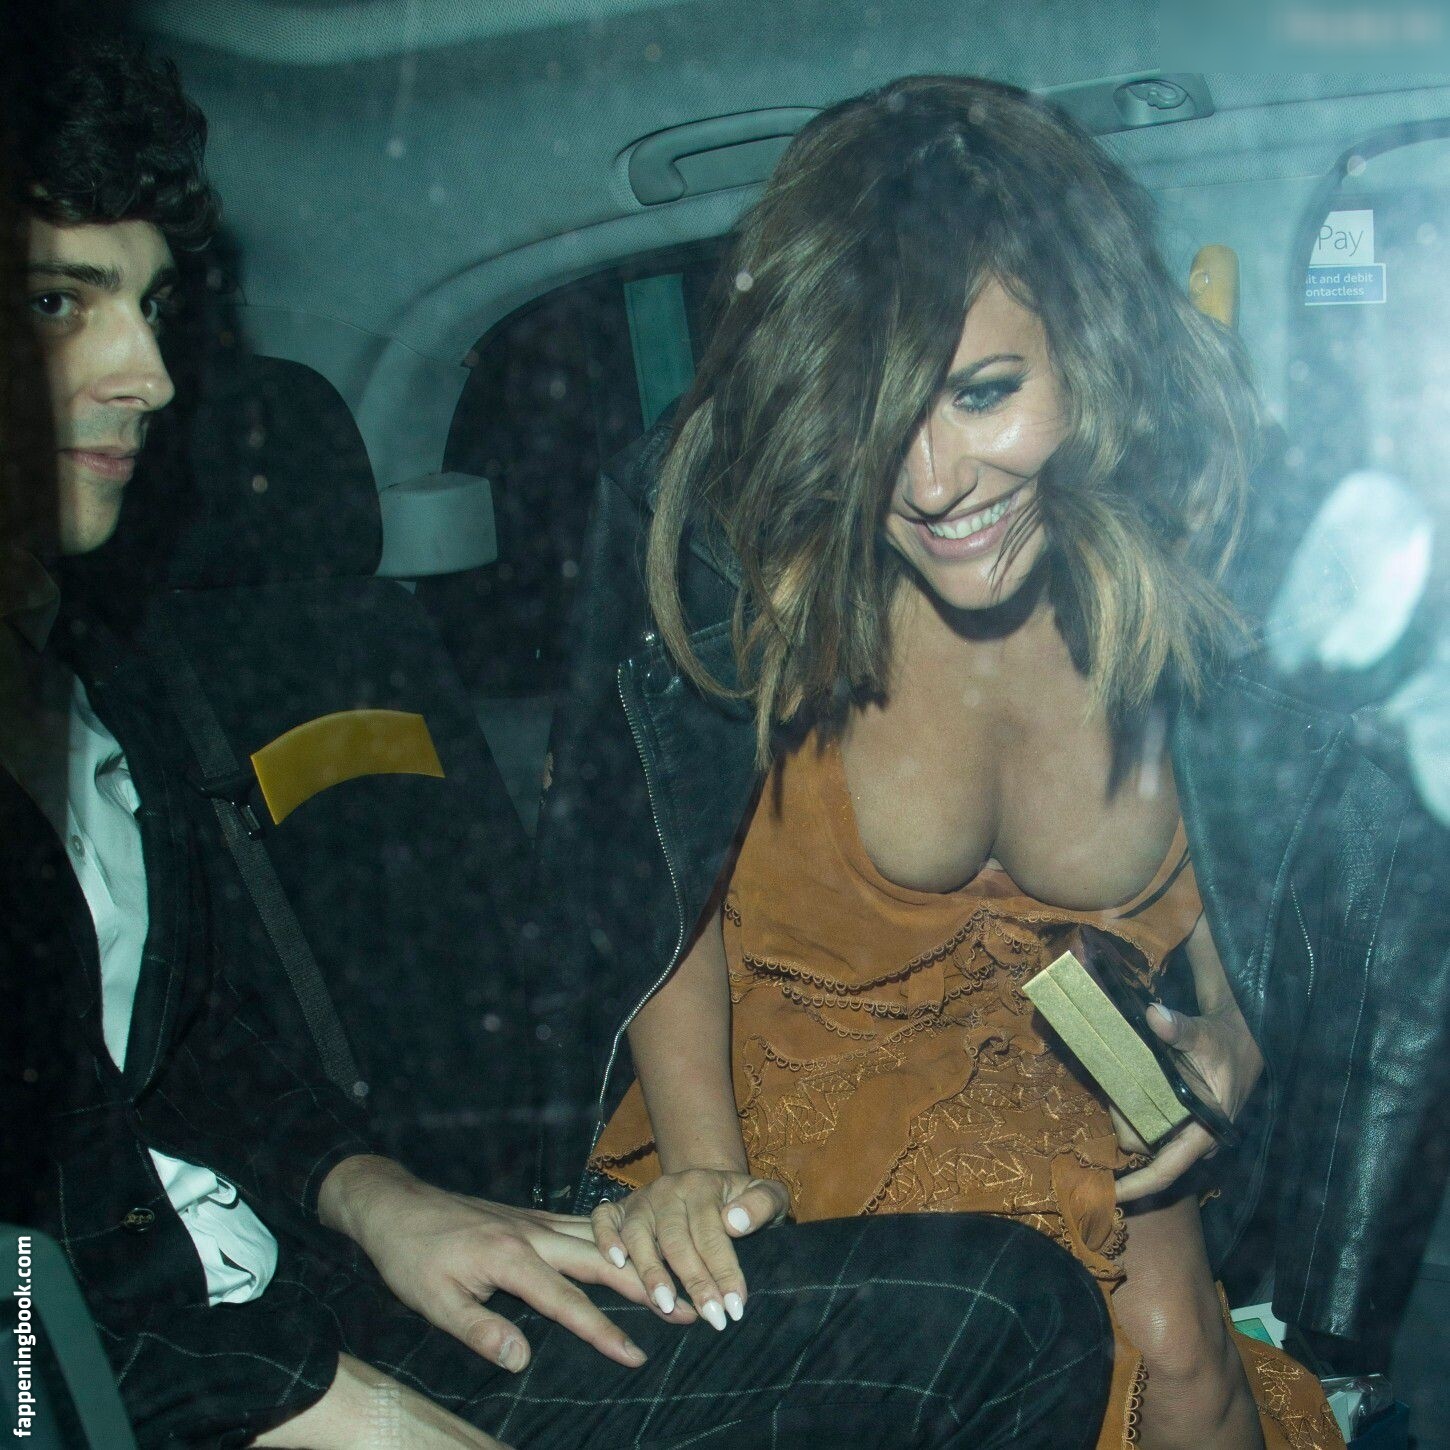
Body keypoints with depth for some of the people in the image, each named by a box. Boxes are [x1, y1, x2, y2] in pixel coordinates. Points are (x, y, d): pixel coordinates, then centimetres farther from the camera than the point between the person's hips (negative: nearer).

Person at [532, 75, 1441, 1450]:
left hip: (1085, 1059, 2)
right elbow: (665, 883, -11)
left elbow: (1263, 850, 0)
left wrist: (1231, 1037, -18)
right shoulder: (722, 531, -25)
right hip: (811, 1043, -1)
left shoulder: (1200, 530, -20)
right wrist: (699, 1160, -22)